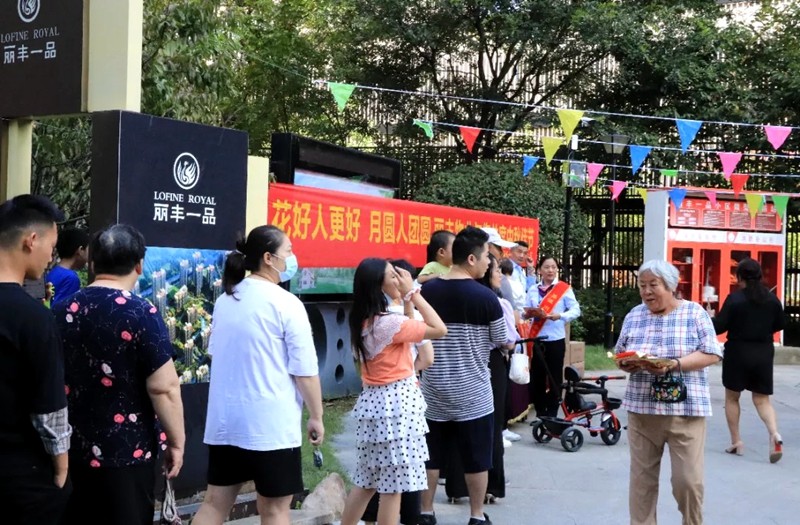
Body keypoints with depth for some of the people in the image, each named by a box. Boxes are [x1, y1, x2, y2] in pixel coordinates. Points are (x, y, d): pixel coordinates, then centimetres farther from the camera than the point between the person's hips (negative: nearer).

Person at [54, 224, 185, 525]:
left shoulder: (61, 312, 2)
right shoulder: (141, 315, -16)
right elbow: (163, 387, -19)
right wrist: (176, 442, -7)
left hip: (70, 450, 5)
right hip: (127, 454, -5)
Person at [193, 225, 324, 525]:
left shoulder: (225, 300, 9)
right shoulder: (286, 304, -12)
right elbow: (305, 370, -12)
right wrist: (316, 416, -3)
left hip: (224, 420, 7)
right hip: (271, 424, -6)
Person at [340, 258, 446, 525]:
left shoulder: (362, 321, 8)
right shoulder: (389, 322, -19)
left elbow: (405, 331, 19)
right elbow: (440, 330, -15)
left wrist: (407, 300, 12)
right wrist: (412, 292, -11)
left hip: (374, 399, 9)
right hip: (397, 403, -9)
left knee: (367, 481, 17)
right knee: (393, 485, 0)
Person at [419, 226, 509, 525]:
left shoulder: (427, 291, -2)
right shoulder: (485, 297, -13)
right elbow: (502, 340, -1)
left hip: (433, 388, 4)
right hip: (472, 391, -4)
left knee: (430, 454, 13)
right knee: (476, 458, 9)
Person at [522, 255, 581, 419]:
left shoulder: (564, 289, -2)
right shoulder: (533, 290, 7)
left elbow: (576, 310, -8)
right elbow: (524, 313, 4)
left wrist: (560, 316, -24)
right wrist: (529, 313, -19)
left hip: (556, 339, -3)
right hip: (536, 339, 3)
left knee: (554, 377, 2)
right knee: (536, 376, 5)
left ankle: (551, 415, 12)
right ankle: (540, 413, 18)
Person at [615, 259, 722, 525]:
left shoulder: (694, 313, -2)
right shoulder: (634, 315, 9)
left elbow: (710, 354, -8)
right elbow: (620, 354, 14)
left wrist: (674, 365, -20)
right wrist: (626, 363, -9)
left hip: (685, 410, -3)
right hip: (641, 409, 3)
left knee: (688, 479, -1)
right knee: (641, 476, 8)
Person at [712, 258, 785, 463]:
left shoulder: (734, 298, -13)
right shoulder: (772, 299, 1)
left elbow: (719, 327, -12)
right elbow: (779, 325, 12)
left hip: (738, 352, -3)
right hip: (764, 353, 4)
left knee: (732, 397, 14)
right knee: (762, 399, 9)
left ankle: (736, 442, 14)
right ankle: (774, 434, -15)